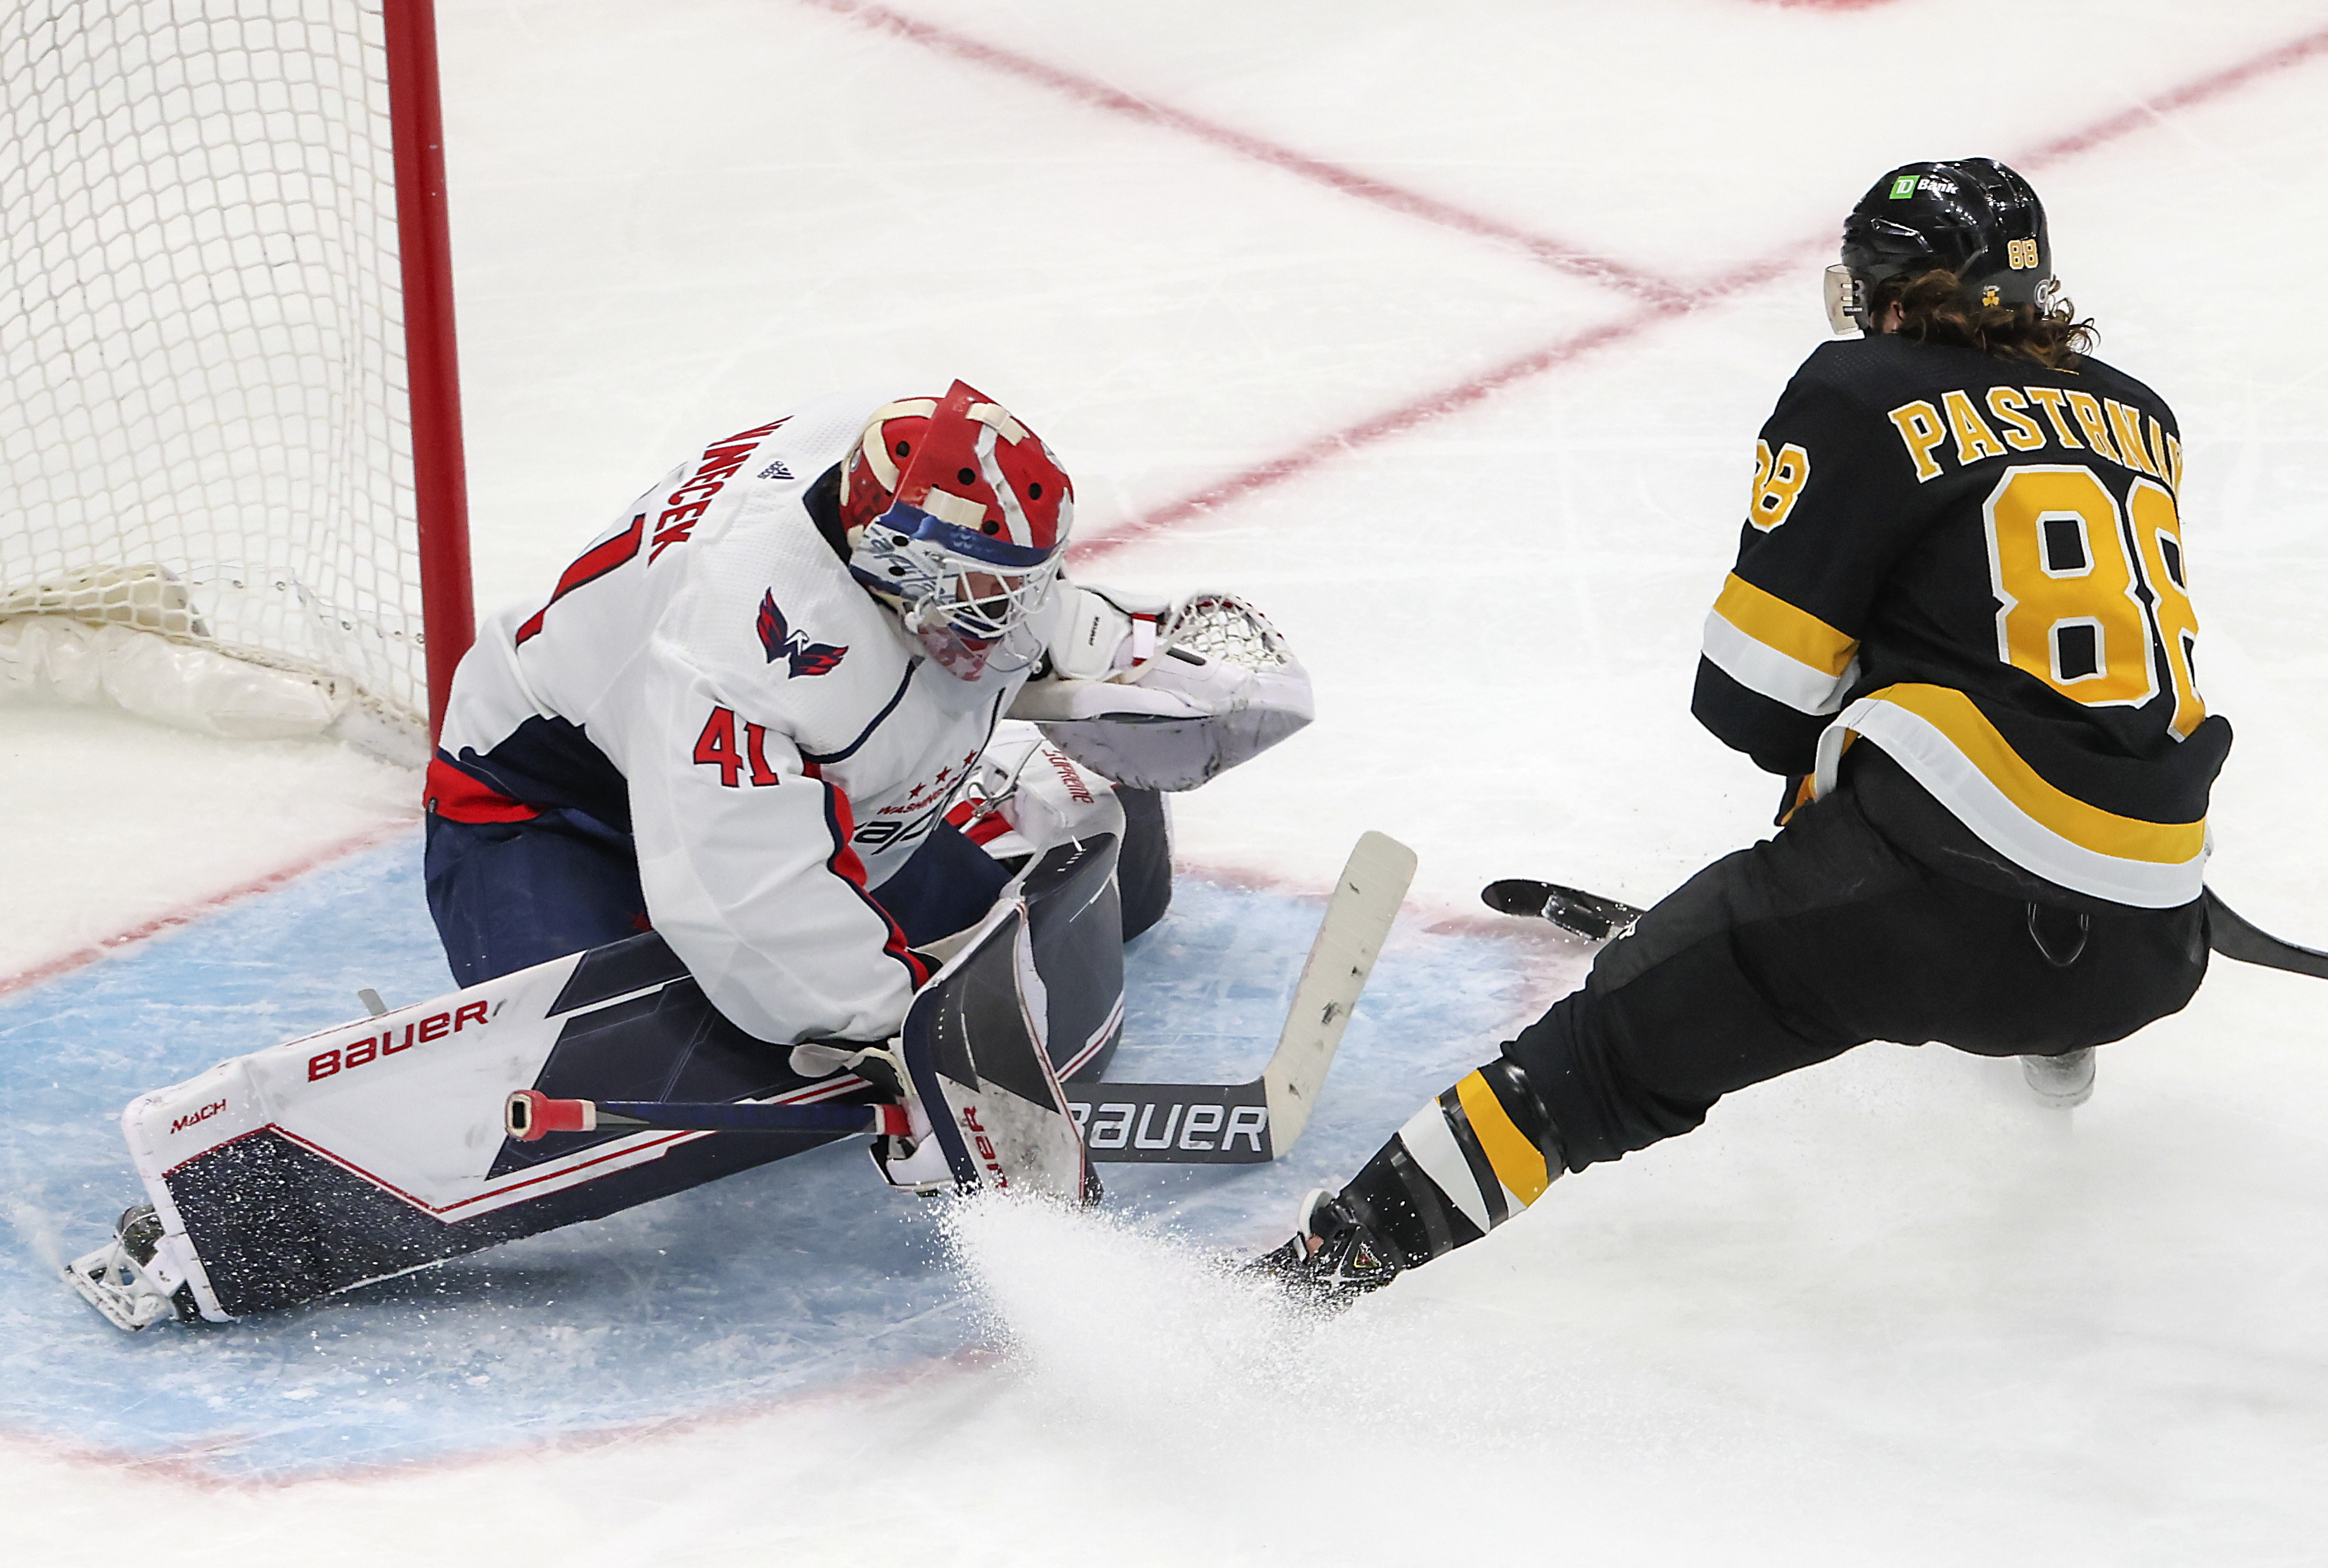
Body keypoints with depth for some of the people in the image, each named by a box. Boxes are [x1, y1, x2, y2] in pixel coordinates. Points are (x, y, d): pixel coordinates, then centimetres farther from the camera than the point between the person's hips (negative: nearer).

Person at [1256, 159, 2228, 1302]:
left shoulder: (1860, 395, 3)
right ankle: (2056, 1037, 54)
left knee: (1635, 1031, 1)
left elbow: (1750, 693, 0)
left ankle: (1352, 1249, -5)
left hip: (1951, 882, -5)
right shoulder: (2142, 416, 18)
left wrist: (1824, 753, 21)